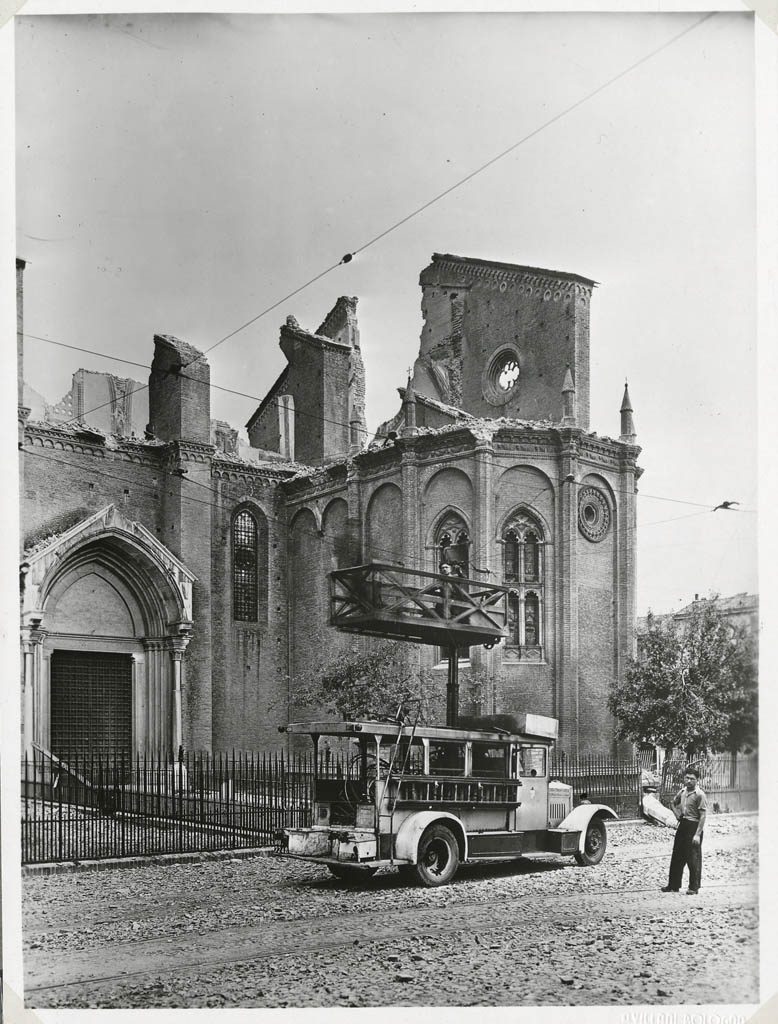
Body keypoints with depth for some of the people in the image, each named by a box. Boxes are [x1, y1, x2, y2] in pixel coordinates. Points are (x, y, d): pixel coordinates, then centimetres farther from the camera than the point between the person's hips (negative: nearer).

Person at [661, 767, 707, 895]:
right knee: (677, 857, 12)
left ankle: (694, 888, 10)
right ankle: (673, 885, 21)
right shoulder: (682, 792, 7)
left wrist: (697, 834, -20)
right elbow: (674, 804, 28)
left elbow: (703, 816, -16)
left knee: (693, 859, -1)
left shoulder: (699, 795, -14)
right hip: (682, 825, 7)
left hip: (694, 827, -7)